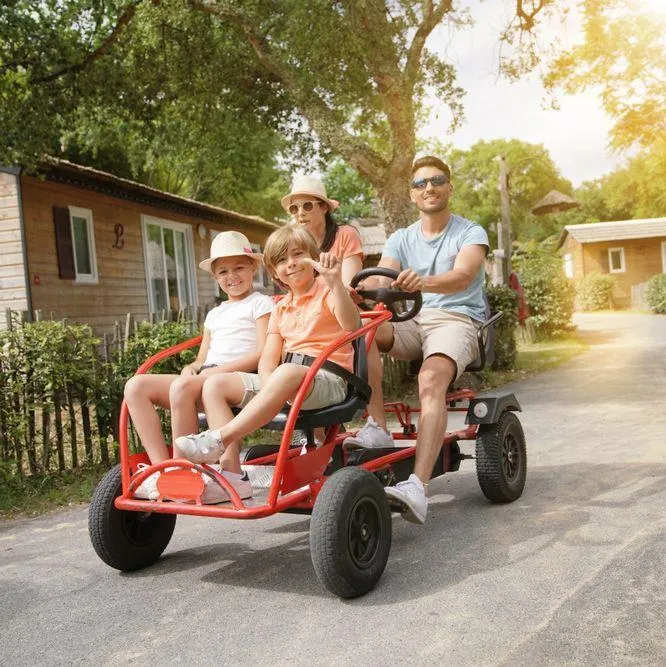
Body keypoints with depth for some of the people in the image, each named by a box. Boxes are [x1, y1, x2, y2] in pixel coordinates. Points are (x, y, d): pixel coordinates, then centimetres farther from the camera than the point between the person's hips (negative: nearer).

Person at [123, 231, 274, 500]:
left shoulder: (260, 303, 7)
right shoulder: (215, 314, 29)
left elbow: (264, 354, -7)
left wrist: (218, 370, -15)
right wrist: (191, 367, 0)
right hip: (205, 379, 8)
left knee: (182, 386, -37)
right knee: (136, 386, -13)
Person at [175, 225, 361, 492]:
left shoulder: (327, 291, 5)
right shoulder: (281, 309, 23)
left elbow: (351, 324, -18)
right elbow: (268, 359, 10)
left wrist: (335, 282, -31)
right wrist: (269, 387, -12)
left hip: (327, 380, -7)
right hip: (283, 381, 7)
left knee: (288, 372, -41)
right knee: (215, 384, -9)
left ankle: (219, 438, -37)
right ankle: (231, 473, -20)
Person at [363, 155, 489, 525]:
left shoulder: (471, 232, 4)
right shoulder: (401, 239, 16)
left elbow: (463, 275, -18)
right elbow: (381, 277, -3)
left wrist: (423, 282, -41)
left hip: (456, 319, -4)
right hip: (411, 321, 4)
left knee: (431, 380, -35)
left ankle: (417, 487, -45)